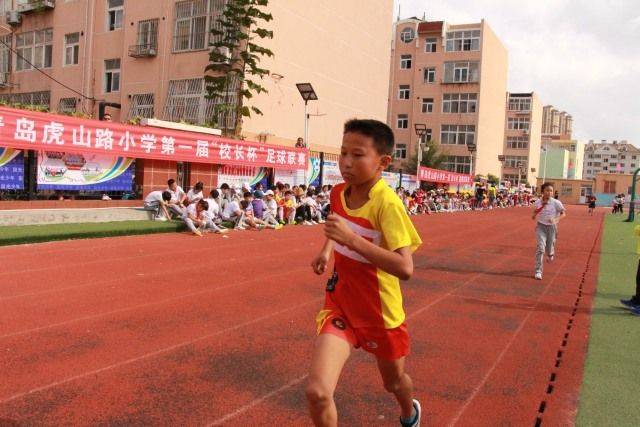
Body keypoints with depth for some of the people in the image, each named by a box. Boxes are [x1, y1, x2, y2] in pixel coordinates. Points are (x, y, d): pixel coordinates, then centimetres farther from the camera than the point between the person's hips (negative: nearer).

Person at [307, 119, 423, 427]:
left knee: (394, 381, 23)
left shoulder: (387, 203, -24)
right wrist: (326, 250, 3)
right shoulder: (338, 193, -6)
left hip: (379, 311, -3)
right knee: (317, 392, -15)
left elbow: (405, 268, -34)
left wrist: (352, 239, -38)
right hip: (339, 304, 4)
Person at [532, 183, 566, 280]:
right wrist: (534, 216, -14)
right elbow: (534, 216, 10)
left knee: (549, 249, 11)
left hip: (552, 227, 0)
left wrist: (556, 219, -25)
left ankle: (551, 253, 52)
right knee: (540, 247, -15)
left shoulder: (556, 203, -11)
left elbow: (563, 213, -7)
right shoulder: (538, 202, -3)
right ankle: (538, 271, -12)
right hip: (541, 226, 0)